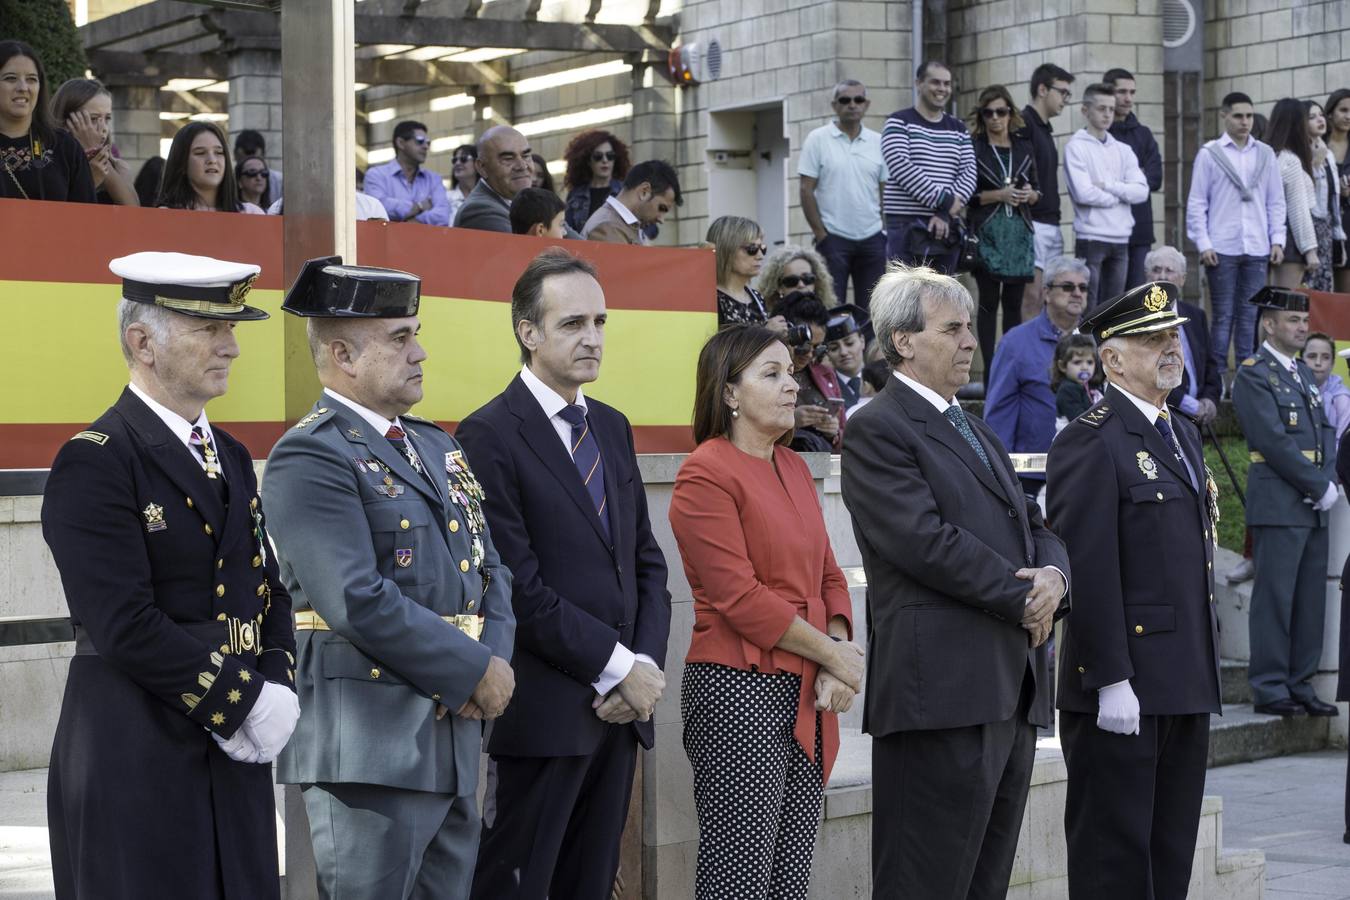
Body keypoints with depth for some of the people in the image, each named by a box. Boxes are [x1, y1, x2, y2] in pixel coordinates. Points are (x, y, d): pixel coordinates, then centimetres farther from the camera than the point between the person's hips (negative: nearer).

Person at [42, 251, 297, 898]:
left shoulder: (231, 458, 15)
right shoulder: (93, 465, -11)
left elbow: (269, 592, 16)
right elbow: (128, 626, -19)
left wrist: (278, 690, -3)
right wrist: (244, 702, -16)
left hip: (234, 750, 7)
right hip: (135, 759, -7)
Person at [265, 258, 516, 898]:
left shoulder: (437, 448, 17)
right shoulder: (310, 457, -11)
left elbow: (489, 570, 17)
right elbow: (359, 601, -21)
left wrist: (497, 659, -3)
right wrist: (475, 671, -14)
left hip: (455, 740, 8)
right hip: (369, 743, -8)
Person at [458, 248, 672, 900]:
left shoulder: (612, 428, 15)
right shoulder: (490, 436, -9)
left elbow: (645, 561, 15)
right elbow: (519, 588, -15)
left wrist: (647, 664, -1)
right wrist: (617, 668, -13)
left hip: (622, 705, 7)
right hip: (542, 714, -7)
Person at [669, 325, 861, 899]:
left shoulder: (793, 468, 15)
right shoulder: (707, 474, -10)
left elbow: (828, 576, 15)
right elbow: (740, 598, -15)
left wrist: (836, 667, -2)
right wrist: (833, 654, -9)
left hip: (808, 698, 8)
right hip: (740, 692, -8)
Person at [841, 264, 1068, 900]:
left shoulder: (975, 429, 23)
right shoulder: (876, 429, -6)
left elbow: (1033, 527, 20)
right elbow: (928, 540, -17)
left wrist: (1052, 575, -3)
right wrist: (1023, 598, -10)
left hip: (1015, 686, 9)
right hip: (942, 689, -9)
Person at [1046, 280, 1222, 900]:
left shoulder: (1183, 435, 17)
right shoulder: (1090, 442, -12)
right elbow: (1089, 570, -18)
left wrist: (1206, 671, 18)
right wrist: (1111, 681, -21)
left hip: (1187, 686, 9)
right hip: (1122, 690, -9)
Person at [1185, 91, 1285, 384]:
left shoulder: (1265, 154, 10)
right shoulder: (1209, 154, 1)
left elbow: (1276, 201, 12)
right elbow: (1196, 203, 0)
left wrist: (1277, 240, 3)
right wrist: (1203, 244, -7)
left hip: (1257, 249, 3)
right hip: (1222, 249, -3)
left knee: (1250, 315, 5)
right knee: (1223, 315, 0)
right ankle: (1217, 376, 5)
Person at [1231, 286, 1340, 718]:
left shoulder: (1302, 372, 19)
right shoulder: (1253, 375, -7)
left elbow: (1324, 432, 18)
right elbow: (1275, 441, -14)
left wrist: (1329, 482, 1)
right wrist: (1320, 487, -12)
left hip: (1314, 506, 8)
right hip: (1278, 505, -8)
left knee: (1311, 600, 7)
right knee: (1275, 597, -6)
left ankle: (1300, 685, 13)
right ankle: (1269, 689, -1)